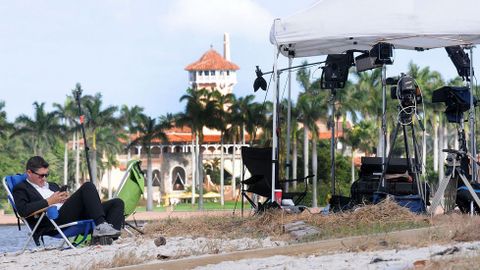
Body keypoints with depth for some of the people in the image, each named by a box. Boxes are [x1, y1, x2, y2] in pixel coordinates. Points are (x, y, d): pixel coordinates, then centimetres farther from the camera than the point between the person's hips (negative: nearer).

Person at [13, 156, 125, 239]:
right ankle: (101, 225, -37)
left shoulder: (52, 186, 35)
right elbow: (23, 211, -9)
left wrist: (67, 198, 8)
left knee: (117, 202, -8)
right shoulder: (21, 189, 11)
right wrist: (48, 201, -8)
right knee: (88, 186, -26)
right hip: (54, 220, -8)